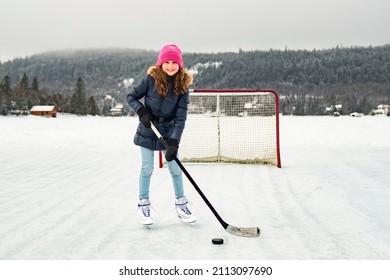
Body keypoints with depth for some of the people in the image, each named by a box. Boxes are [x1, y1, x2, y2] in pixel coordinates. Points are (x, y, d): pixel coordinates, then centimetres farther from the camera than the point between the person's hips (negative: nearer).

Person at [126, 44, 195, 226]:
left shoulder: (182, 86, -10)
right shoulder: (151, 79, -13)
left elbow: (180, 117, -15)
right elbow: (131, 97, -3)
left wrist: (174, 142, -23)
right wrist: (141, 111, -22)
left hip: (169, 132, 2)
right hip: (148, 131, -2)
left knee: (175, 169, 7)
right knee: (147, 168, 3)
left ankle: (181, 204, 24)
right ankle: (144, 204, 20)